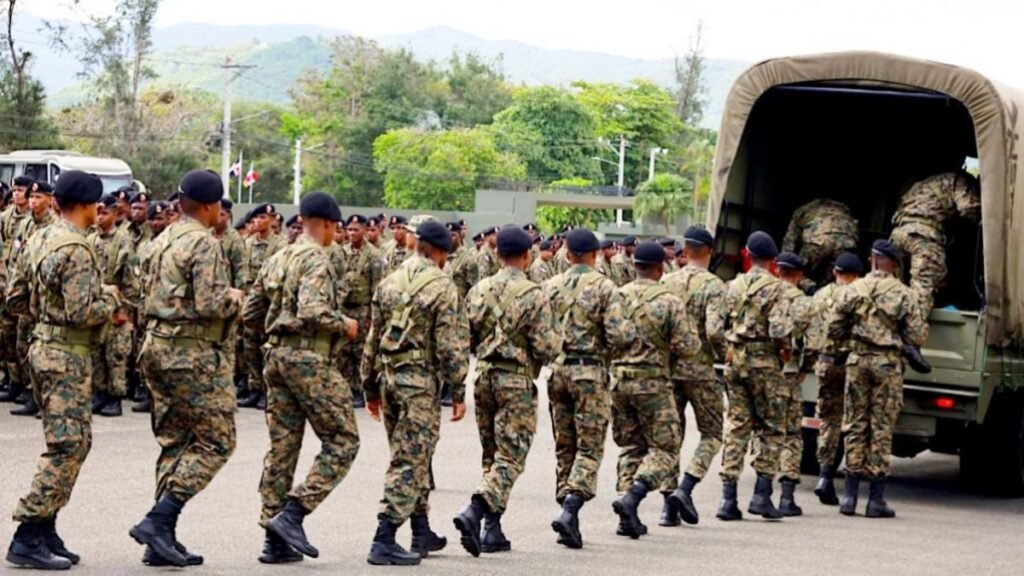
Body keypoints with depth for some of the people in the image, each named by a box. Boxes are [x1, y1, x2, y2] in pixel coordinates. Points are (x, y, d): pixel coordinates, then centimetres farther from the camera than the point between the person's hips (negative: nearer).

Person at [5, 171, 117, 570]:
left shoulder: (41, 241, 10)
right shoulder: (76, 250, -19)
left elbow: (15, 297, 16)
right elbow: (82, 313, -24)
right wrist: (110, 299, -6)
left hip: (44, 347, 10)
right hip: (67, 356, -10)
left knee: (75, 442, 15)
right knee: (66, 446, -7)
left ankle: (46, 532, 17)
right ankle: (28, 539, -7)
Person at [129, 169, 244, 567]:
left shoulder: (163, 240, 13)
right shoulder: (204, 244, -15)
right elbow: (211, 305, -23)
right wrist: (234, 298, -2)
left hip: (157, 347, 9)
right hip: (193, 354, -9)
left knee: (174, 441, 13)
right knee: (215, 441, -2)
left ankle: (163, 540, 11)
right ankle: (158, 520, -12)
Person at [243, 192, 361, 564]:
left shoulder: (277, 260, 15)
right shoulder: (316, 259, -11)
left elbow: (250, 312, 17)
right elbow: (313, 311, -25)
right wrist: (344, 325, -9)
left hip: (277, 356, 9)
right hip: (310, 359, -9)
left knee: (282, 446, 9)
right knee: (342, 440, -1)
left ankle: (275, 540, 9)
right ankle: (293, 513, -11)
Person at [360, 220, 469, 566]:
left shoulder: (389, 283, 10)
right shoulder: (442, 287, -9)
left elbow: (373, 339, 13)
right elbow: (451, 345, -12)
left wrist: (370, 387, 20)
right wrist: (458, 392, -6)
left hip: (389, 378, 7)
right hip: (420, 381, -7)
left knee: (413, 458, 18)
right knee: (409, 461, -6)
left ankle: (423, 534, 27)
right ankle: (383, 541, -11)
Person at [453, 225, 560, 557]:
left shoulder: (478, 291, 4)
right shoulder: (533, 296, -12)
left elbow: (464, 340, 8)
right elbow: (546, 349, -14)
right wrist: (557, 339, 7)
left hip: (483, 377, 6)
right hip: (517, 382, -6)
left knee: (491, 455, 15)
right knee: (510, 457, -3)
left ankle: (493, 530, 15)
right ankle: (475, 512, -22)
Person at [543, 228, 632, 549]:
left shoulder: (550, 287, 5)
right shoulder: (604, 288, -7)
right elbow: (618, 334, -16)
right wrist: (633, 333, 5)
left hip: (556, 370, 4)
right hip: (590, 372, -4)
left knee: (564, 447, 13)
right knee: (590, 447, -1)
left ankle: (568, 519, 13)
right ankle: (570, 509, -19)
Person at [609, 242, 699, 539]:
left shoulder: (617, 296, 3)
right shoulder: (670, 301, -8)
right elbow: (688, 346, -12)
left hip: (617, 378, 5)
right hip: (652, 382, -5)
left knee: (630, 447, 15)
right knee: (665, 448, 4)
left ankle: (628, 518, 9)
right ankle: (630, 499, -18)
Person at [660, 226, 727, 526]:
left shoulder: (666, 282, 4)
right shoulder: (714, 286, -9)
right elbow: (714, 331, -20)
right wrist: (724, 355, -2)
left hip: (667, 366, 4)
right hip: (700, 369, -4)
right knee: (712, 433, 10)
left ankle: (668, 503, 6)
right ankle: (684, 490, -8)